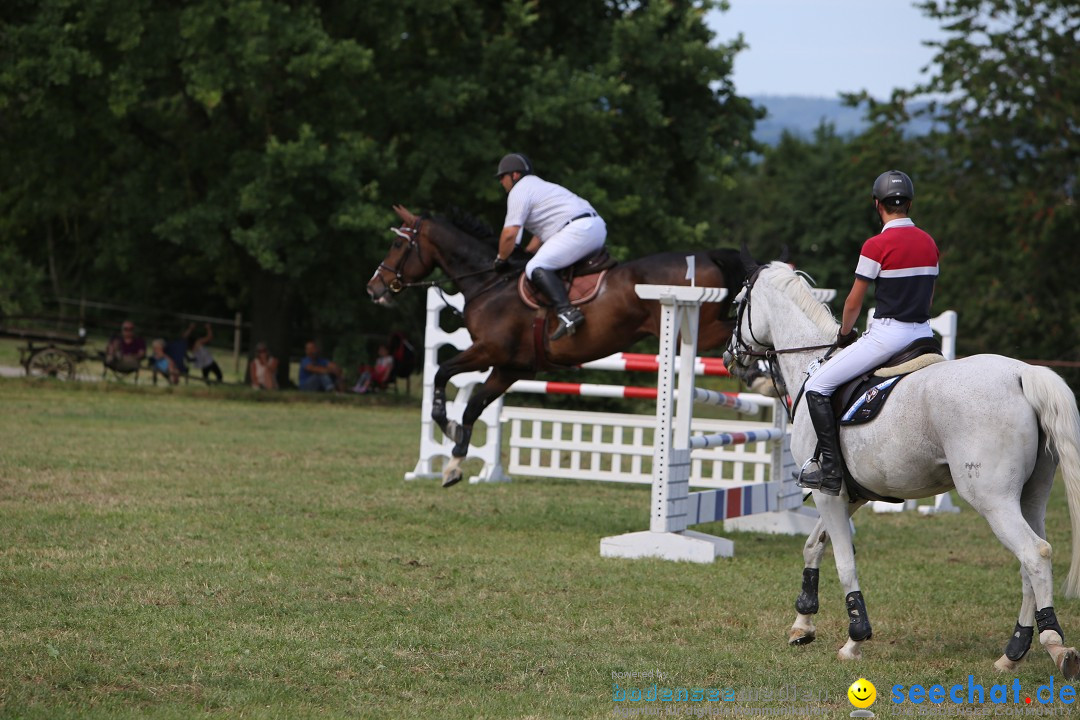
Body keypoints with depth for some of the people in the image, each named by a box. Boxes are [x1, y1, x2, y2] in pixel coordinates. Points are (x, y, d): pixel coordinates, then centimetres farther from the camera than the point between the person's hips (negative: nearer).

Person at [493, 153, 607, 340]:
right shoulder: (539, 186, 30)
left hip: (578, 229, -10)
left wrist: (501, 259, 5)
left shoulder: (519, 191, -1)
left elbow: (510, 233, -9)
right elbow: (543, 231, 31)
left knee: (536, 268, -17)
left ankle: (566, 311, -36)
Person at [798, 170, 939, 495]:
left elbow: (854, 302, -5)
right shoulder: (929, 243, 9)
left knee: (817, 386, -2)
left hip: (888, 335, -7)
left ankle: (831, 470, -8)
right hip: (924, 333, 7)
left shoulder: (877, 246, -12)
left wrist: (845, 332, 13)